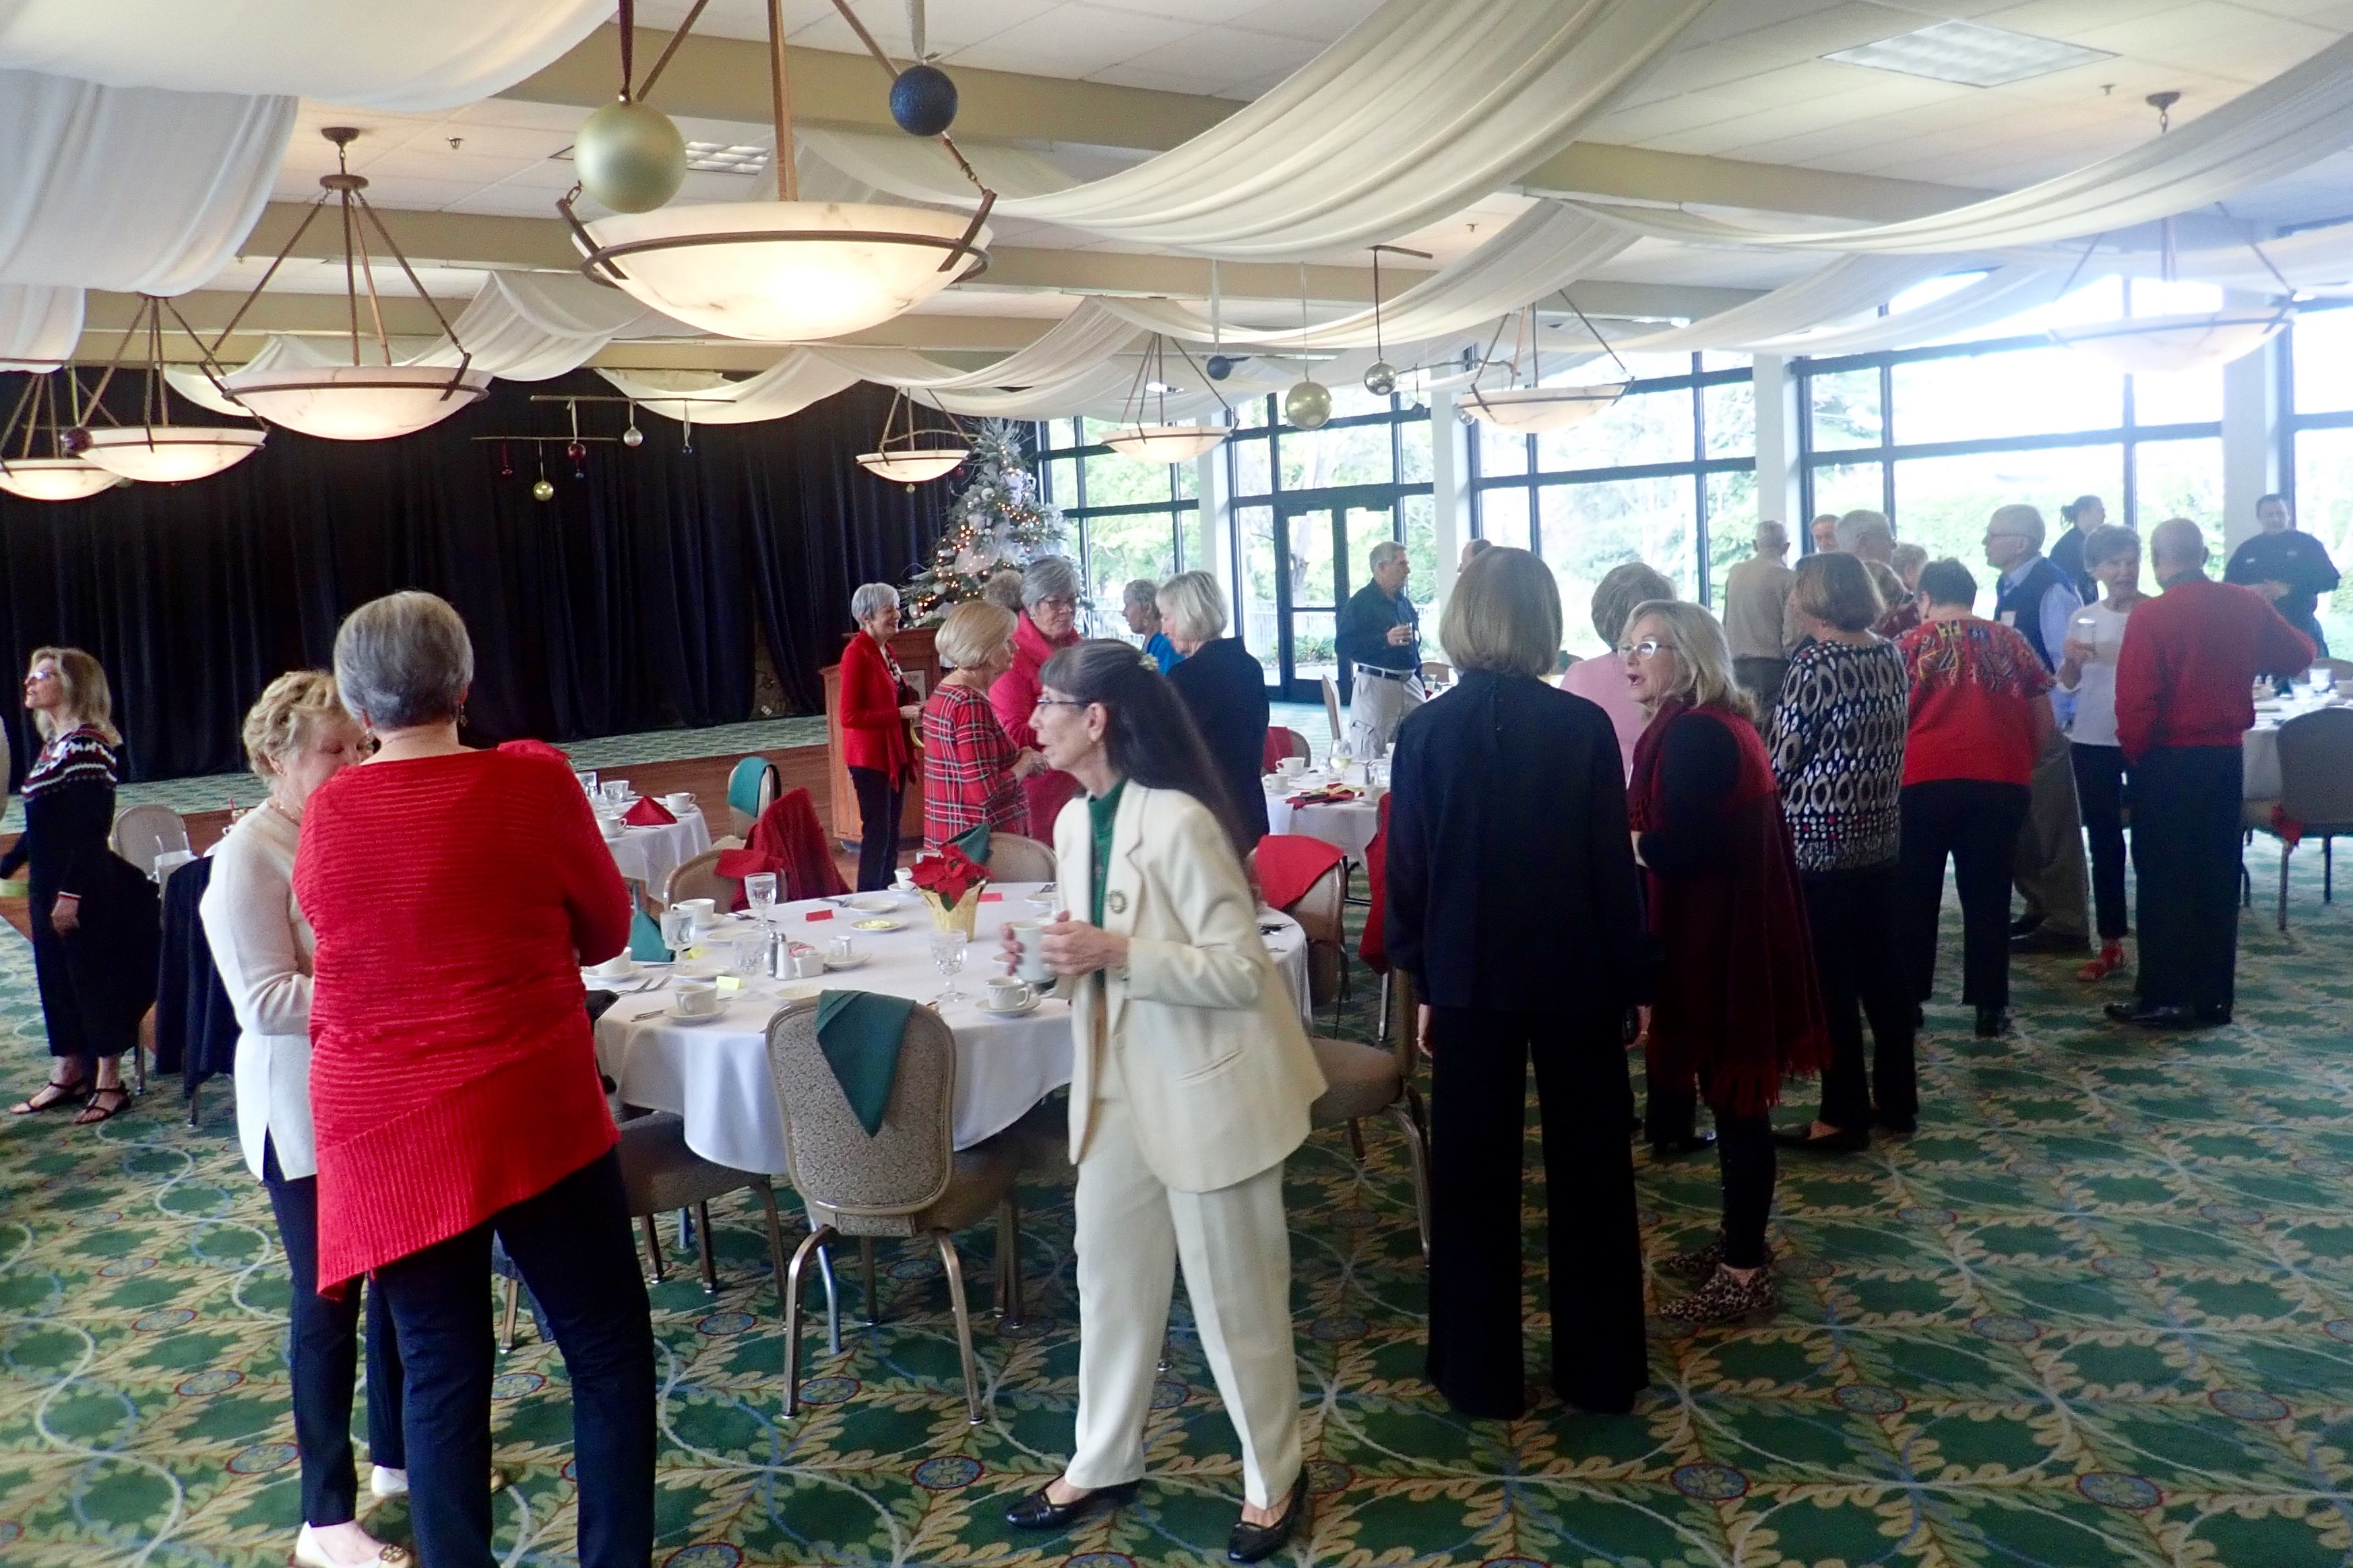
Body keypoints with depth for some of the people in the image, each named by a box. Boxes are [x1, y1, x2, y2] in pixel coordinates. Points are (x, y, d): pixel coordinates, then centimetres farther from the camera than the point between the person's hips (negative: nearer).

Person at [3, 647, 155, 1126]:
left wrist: (71, 893, -23)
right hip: (49, 886, 9)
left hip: (83, 889, -9)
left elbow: (92, 829, -21)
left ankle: (109, 1083, 10)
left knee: (94, 978, 0)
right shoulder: (53, 744, 12)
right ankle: (67, 1074, 26)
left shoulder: (88, 745, -16)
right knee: (55, 978, 15)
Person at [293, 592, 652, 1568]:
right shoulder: (534, 781, -10)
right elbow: (607, 930, 2)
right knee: (608, 1349, 10)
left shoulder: (326, 814, -2)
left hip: (377, 1126, 3)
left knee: (440, 1367, 13)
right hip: (532, 1109, -3)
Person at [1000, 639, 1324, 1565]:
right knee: (1109, 1274, 17)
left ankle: (1274, 1478, 28)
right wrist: (1057, 958, -5)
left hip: (1204, 1088, -8)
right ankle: (1102, 1463, 35)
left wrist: (1115, 953, -29)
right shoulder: (1075, 821, 4)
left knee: (1233, 1296, 7)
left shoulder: (1177, 821, -23)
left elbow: (1241, 969, -22)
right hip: (1118, 1083, 8)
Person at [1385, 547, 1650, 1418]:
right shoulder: (1583, 726, -10)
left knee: (1474, 1174, 11)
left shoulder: (1424, 731, -7)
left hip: (1469, 978, 1)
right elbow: (1614, 865, -7)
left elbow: (1408, 868, -3)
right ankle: (1600, 1371, 22)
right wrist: (1633, 979, 2)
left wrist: (1422, 978, 7)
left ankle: (1482, 1377, 19)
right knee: (1589, 1169, 13)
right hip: (1576, 975, 0)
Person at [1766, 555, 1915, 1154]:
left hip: (1819, 842, -7)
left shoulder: (1816, 663, -16)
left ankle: (1844, 1116, 6)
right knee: (1883, 972, 14)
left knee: (1830, 982, 0)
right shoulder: (1892, 656, 6)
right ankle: (1897, 1100, 24)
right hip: (1879, 837, 7)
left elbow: (1782, 759, -14)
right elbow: (1894, 743, 14)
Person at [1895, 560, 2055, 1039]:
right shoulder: (2012, 642, 12)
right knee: (1988, 898, 7)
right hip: (2000, 783, 2)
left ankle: (1907, 1000, 13)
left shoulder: (1909, 645, 6)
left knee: (1916, 897, 9)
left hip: (1924, 781, -1)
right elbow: (2045, 725, 12)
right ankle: (1990, 1007, 7)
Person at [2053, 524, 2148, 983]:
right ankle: (2111, 945, 16)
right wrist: (2071, 661, -11)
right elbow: (2068, 687, 8)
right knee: (2104, 844, 9)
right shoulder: (2083, 619, 6)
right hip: (2093, 742, 4)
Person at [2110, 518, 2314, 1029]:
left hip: (2168, 763, -5)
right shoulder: (2248, 605, 0)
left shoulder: (2150, 617, -15)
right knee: (2219, 880, 11)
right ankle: (2213, 997, 17)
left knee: (2165, 882, 3)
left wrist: (2134, 753, -3)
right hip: (2227, 758, 5)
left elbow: (2134, 703, -18)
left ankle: (2163, 998, 7)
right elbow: (2298, 655, 15)